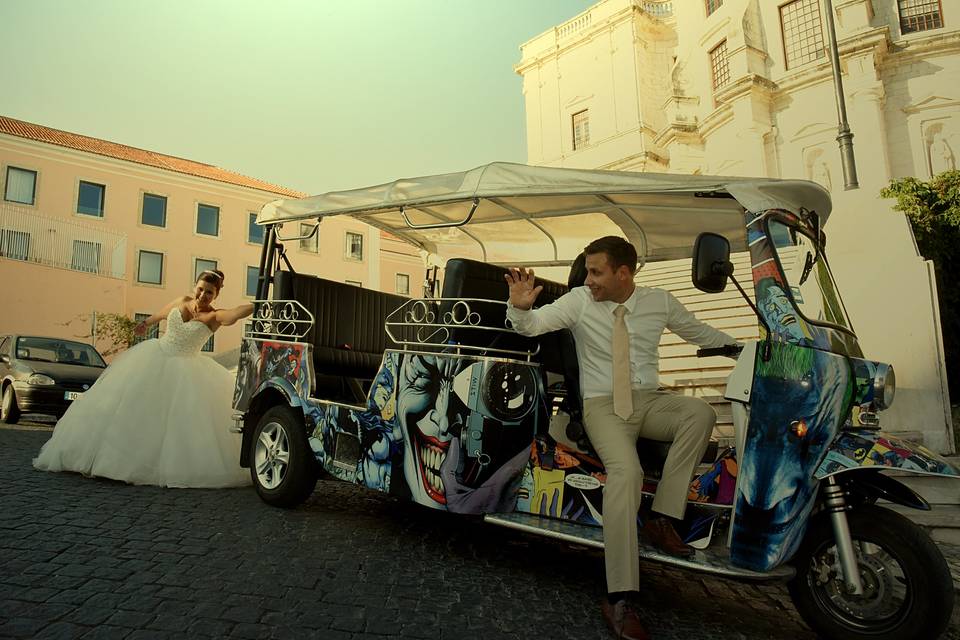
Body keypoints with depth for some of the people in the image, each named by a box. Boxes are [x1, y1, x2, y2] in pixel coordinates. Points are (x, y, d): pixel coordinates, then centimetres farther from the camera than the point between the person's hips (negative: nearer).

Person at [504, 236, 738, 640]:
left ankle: (662, 517, -20)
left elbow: (700, 333, 20)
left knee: (700, 412, -28)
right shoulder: (579, 301, -2)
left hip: (649, 402, 4)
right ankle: (618, 599, -27)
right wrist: (520, 307, -28)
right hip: (602, 406, -4)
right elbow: (532, 326, -7)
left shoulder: (659, 302, 6)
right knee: (627, 471, -31)